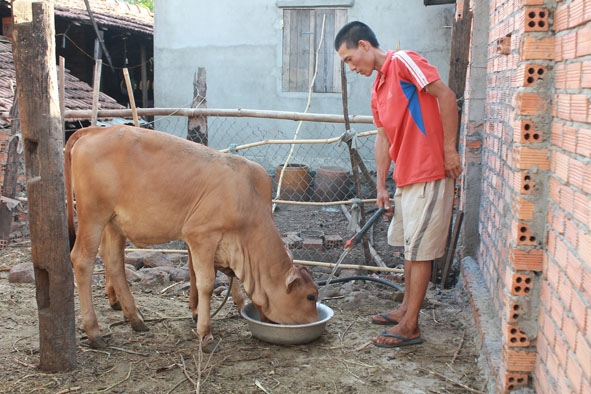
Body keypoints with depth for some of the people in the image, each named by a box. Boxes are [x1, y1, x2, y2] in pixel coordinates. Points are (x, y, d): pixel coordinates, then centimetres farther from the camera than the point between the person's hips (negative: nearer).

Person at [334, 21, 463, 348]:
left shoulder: (403, 61, -11)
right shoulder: (377, 89, 16)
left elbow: (446, 95, -17)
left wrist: (449, 148, -18)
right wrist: (381, 185, 13)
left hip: (428, 175, -9)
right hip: (405, 178, 9)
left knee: (419, 251, -3)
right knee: (408, 246, 18)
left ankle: (410, 327, 6)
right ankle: (406, 309, 33)